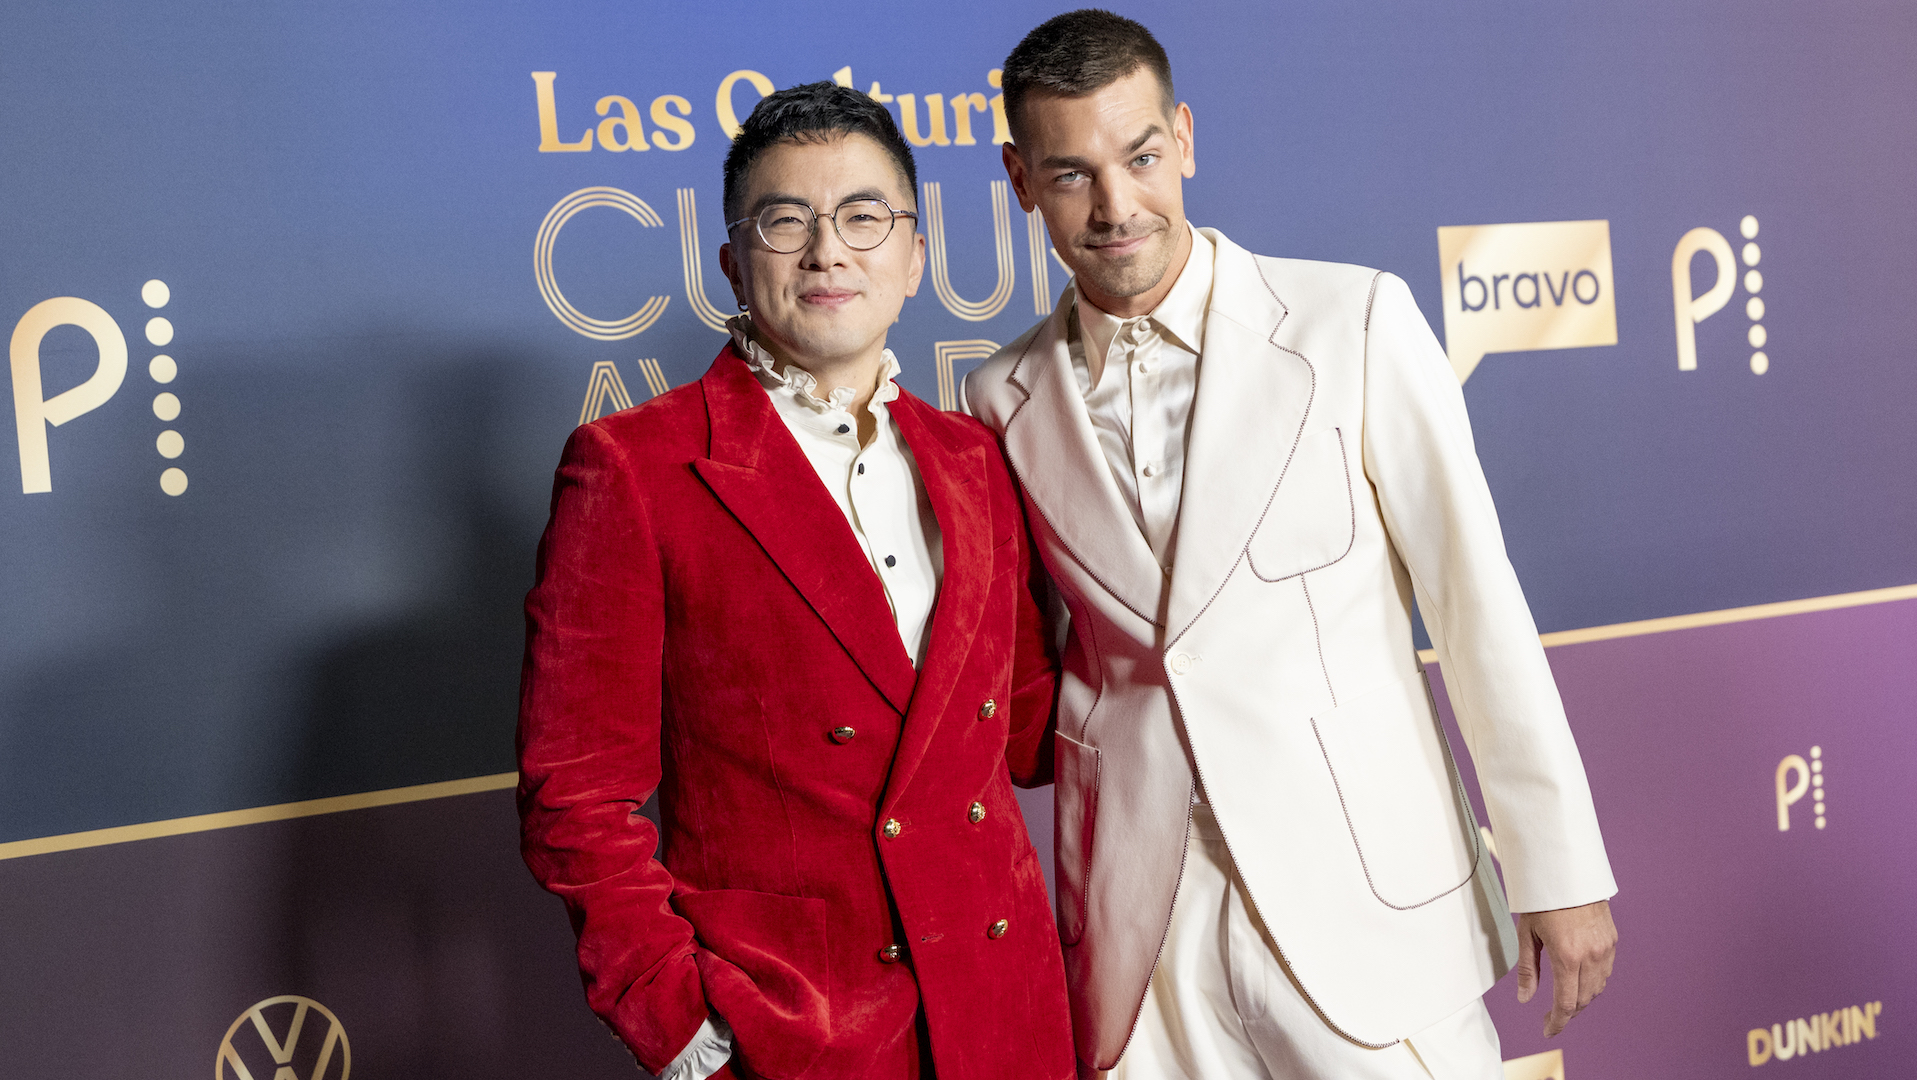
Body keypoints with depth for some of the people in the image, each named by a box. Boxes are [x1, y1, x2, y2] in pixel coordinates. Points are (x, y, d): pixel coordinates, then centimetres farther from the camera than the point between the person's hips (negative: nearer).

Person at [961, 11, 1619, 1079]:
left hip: (1363, 905, -2)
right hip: (1138, 932, 3)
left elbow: (1478, 601, -5)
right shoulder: (1004, 402, 2)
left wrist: (1561, 869, -3)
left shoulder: (1356, 324, -7)